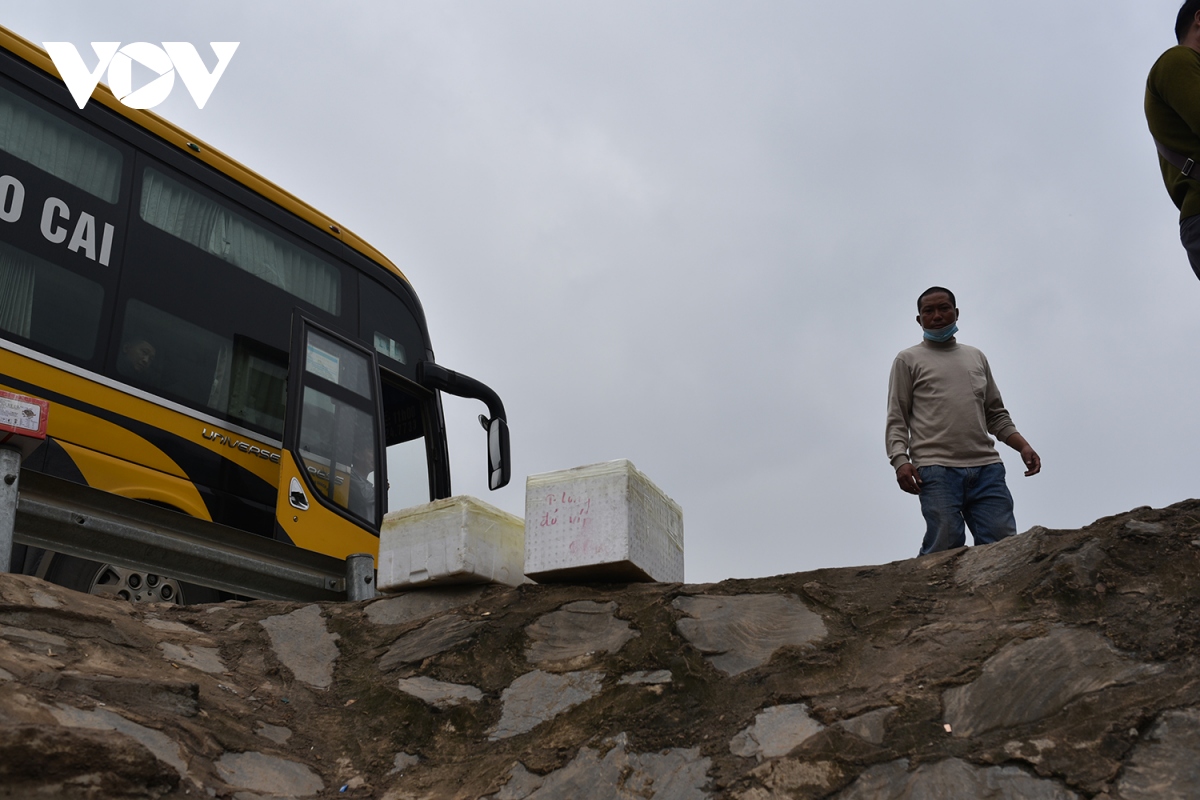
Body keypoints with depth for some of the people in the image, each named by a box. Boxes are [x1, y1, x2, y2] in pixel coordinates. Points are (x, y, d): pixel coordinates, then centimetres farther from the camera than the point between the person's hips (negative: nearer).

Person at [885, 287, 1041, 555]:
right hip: (936, 469, -4)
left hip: (987, 467, 4)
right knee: (945, 549, -14)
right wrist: (900, 460, -11)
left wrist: (1023, 446, 9)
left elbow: (997, 414, 26)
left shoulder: (976, 357, 27)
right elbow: (896, 420, 6)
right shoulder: (908, 360, 15)